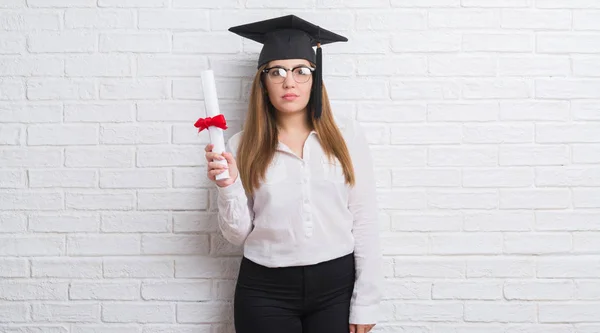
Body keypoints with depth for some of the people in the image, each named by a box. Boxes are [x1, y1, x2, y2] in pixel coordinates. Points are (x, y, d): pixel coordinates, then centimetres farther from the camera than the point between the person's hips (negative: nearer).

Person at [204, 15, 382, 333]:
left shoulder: (346, 134, -1)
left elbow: (365, 221, -2)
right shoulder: (243, 145, 0)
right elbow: (239, 235, 1)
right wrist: (229, 186, -15)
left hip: (336, 285, 0)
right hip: (265, 291, 0)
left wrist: (366, 301, -4)